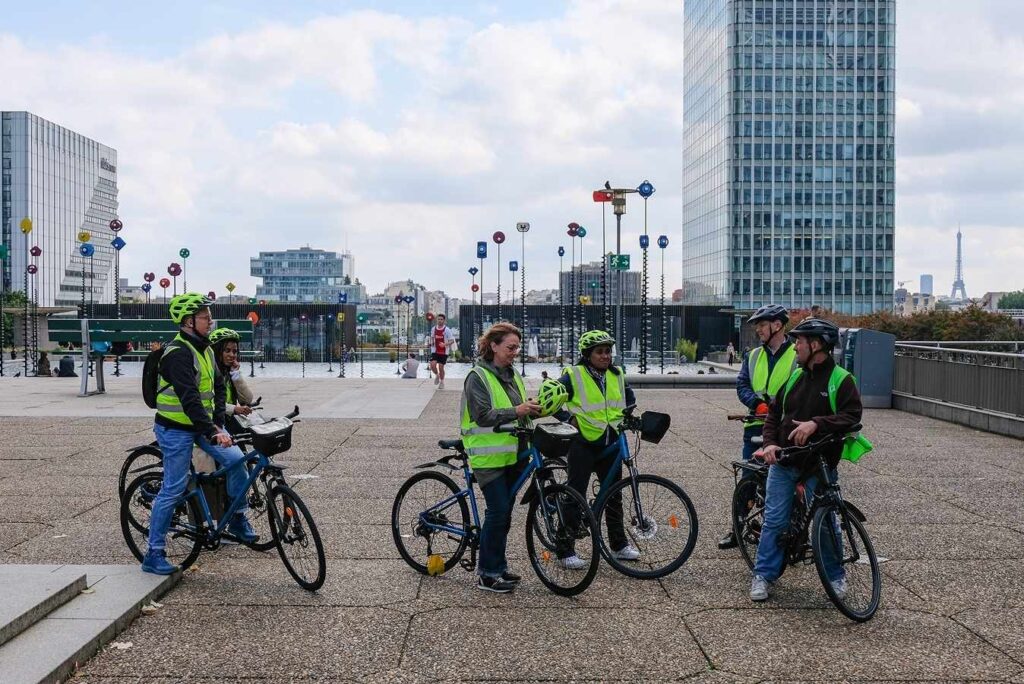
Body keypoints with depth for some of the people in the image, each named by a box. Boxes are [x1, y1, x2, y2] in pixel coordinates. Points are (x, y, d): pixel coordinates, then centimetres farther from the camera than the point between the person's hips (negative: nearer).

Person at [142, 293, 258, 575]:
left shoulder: (205, 349, 8)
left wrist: (218, 423, -3)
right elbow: (189, 398, -30)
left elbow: (218, 387, 11)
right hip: (176, 429, -8)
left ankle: (238, 520, 10)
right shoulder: (178, 353, -21)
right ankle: (154, 554, 7)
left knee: (236, 459, -9)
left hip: (203, 423, 8)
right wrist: (212, 433, -36)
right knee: (173, 489, -4)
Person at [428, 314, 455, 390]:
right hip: (435, 351, 3)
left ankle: (442, 382, 21)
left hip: (444, 352, -3)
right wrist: (431, 342, 6)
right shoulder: (433, 329, 4)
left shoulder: (447, 330, -9)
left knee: (441, 367, -1)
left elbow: (452, 341, -11)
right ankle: (437, 375, 18)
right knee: (432, 365, -14)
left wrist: (445, 344, -27)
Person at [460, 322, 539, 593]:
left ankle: (498, 566, 22)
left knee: (504, 512, 12)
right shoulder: (478, 377, -11)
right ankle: (488, 575, -2)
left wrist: (533, 408, 0)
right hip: (488, 456, -8)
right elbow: (483, 416, -20)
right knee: (498, 511, -10)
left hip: (512, 454, 8)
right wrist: (516, 411, -26)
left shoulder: (511, 375, 14)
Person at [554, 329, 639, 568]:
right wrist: (569, 418, -15)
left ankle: (619, 544, 27)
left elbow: (629, 397, 24)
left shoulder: (616, 376, 8)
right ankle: (565, 551, 2)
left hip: (610, 445, 6)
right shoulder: (573, 376, -8)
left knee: (614, 494, 14)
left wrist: (627, 415, 8)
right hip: (583, 444, -5)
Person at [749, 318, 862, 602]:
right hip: (783, 462, 4)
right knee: (774, 520, 2)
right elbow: (774, 413, 14)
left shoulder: (841, 380, -6)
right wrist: (769, 443, -3)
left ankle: (836, 576, 22)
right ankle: (763, 575, 10)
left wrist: (816, 423, -28)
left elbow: (852, 415, -17)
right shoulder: (794, 377, 11)